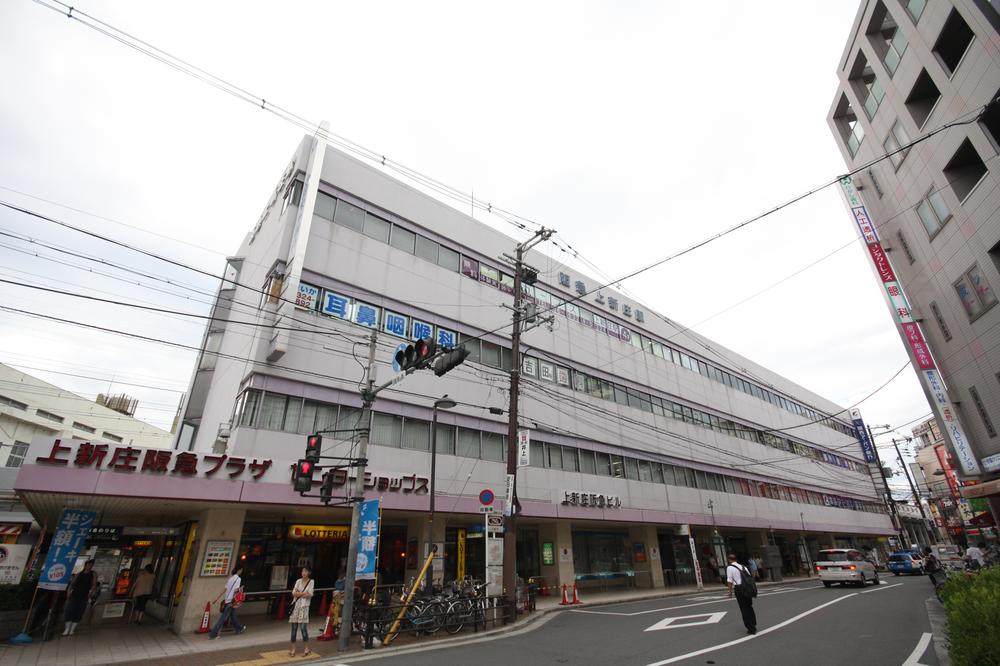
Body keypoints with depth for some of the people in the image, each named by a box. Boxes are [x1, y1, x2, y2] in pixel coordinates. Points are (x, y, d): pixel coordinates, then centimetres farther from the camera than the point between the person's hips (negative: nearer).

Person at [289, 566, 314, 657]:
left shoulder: (311, 582, 0)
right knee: (294, 628, 5)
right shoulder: (298, 581, 8)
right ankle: (292, 649, 15)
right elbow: (293, 593, -1)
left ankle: (306, 649, 8)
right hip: (295, 606, 3)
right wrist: (304, 593, -9)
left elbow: (309, 595, -8)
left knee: (303, 628, -6)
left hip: (304, 606, -3)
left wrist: (298, 593, -5)